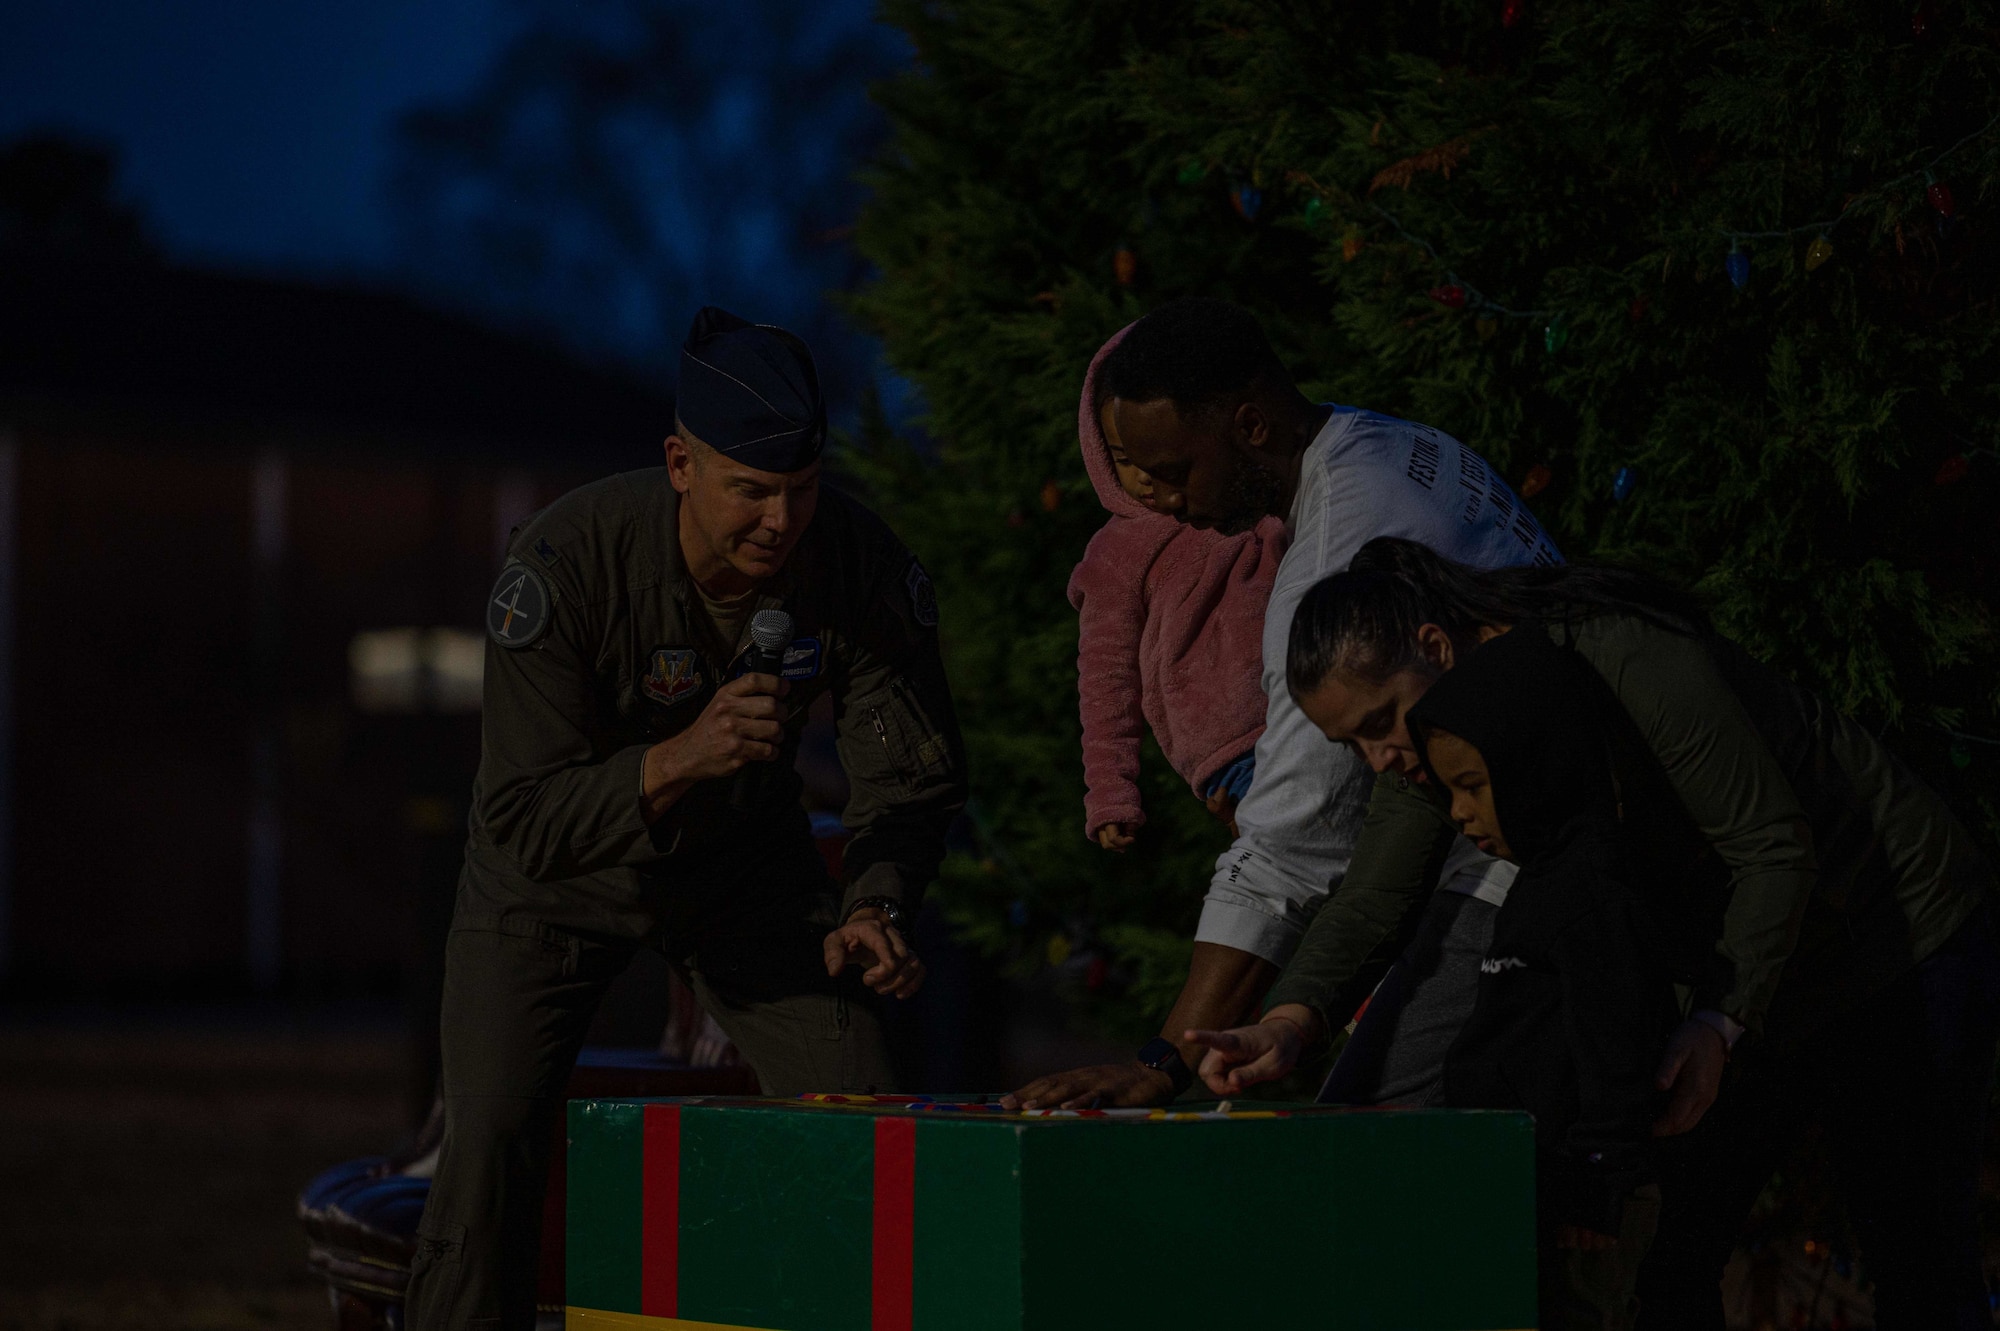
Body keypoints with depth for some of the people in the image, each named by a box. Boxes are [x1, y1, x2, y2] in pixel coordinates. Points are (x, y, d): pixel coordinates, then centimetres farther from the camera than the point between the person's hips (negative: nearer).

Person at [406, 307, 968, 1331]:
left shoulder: (863, 564, -24)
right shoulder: (565, 562, -33)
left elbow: (913, 774, -13)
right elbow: (523, 820, -33)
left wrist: (875, 907, -32)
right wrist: (678, 762, -49)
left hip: (748, 858, 3)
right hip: (558, 871, -3)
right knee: (492, 1146, -17)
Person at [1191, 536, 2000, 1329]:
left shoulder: (1629, 658, -30)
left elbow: (1773, 847, -27)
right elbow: (1373, 900, -21)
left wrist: (1720, 1024, -37)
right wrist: (1290, 1022, -40)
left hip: (1902, 937, -7)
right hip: (1752, 979, 7)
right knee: (1667, 1253, 2)